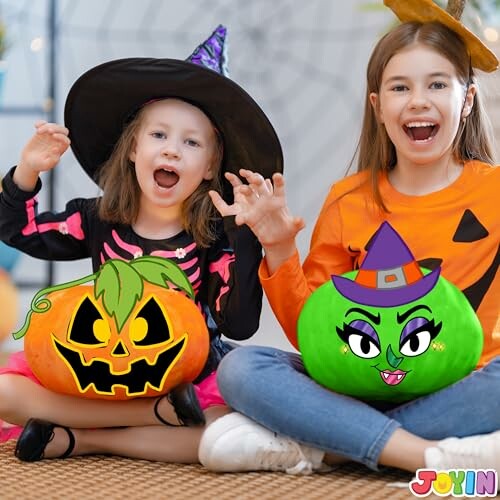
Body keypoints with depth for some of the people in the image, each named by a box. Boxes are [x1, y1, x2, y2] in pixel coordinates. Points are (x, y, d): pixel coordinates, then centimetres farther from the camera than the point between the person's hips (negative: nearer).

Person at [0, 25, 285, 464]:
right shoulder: (99, 221, 0)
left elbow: (239, 326, -20)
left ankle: (76, 439, -21)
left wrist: (247, 240, -26)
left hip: (187, 375, -2)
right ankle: (161, 413, -20)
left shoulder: (215, 239, -10)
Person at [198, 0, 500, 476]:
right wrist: (279, 251, -8)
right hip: (364, 389, 2)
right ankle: (435, 457, -29)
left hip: (459, 390, -2)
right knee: (240, 369, -20)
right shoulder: (349, 202, 6)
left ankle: (309, 446, -26)